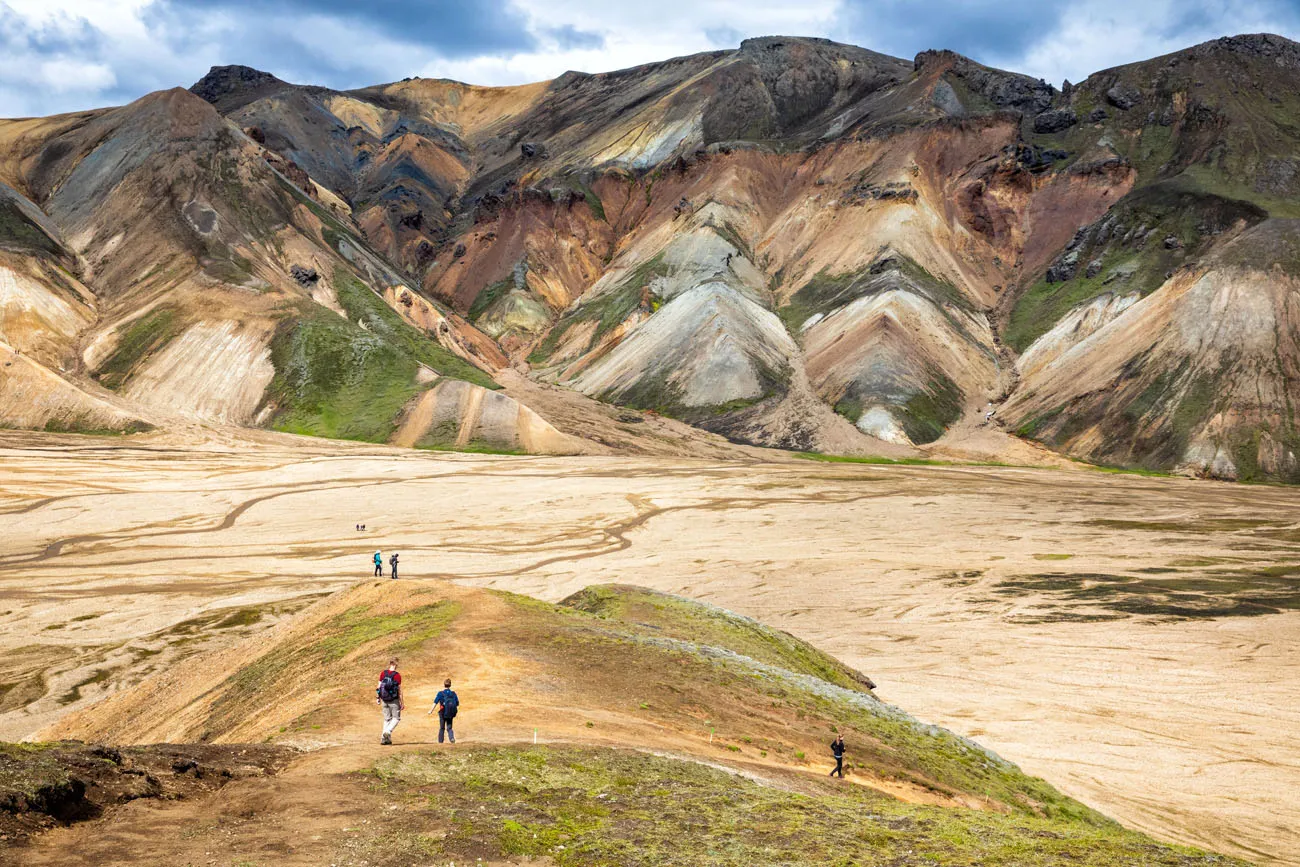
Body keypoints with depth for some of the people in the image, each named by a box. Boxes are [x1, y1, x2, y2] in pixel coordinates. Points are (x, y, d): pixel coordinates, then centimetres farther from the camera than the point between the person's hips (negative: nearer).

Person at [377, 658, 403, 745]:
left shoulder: (383, 673, -2)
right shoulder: (397, 676, -13)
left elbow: (379, 686, 3)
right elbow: (399, 690, -10)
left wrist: (378, 698, 15)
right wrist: (402, 702, -2)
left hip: (384, 700, 4)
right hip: (394, 700, -4)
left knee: (387, 719, 16)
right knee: (396, 718, 10)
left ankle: (384, 738, 12)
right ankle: (388, 732, -11)